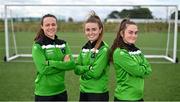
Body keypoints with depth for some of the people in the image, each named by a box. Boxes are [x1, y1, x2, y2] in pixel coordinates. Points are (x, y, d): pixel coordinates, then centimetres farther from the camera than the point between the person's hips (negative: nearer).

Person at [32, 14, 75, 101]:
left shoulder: (63, 44, 4)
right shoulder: (38, 46, -9)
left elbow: (72, 64, -8)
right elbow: (43, 69, -19)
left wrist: (51, 63, -17)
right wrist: (63, 64, -13)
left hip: (61, 91, 4)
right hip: (44, 93, -4)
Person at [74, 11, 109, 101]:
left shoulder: (104, 49, -14)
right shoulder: (85, 47, 6)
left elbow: (96, 72, -21)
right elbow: (76, 69, 1)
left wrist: (83, 70, -5)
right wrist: (88, 67, -16)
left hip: (98, 93, -6)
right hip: (83, 91, 6)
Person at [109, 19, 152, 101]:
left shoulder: (136, 50, 7)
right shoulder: (119, 53, -17)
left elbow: (148, 69, 2)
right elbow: (138, 71, -19)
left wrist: (141, 70, -14)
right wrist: (143, 69, -3)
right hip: (125, 97, -7)